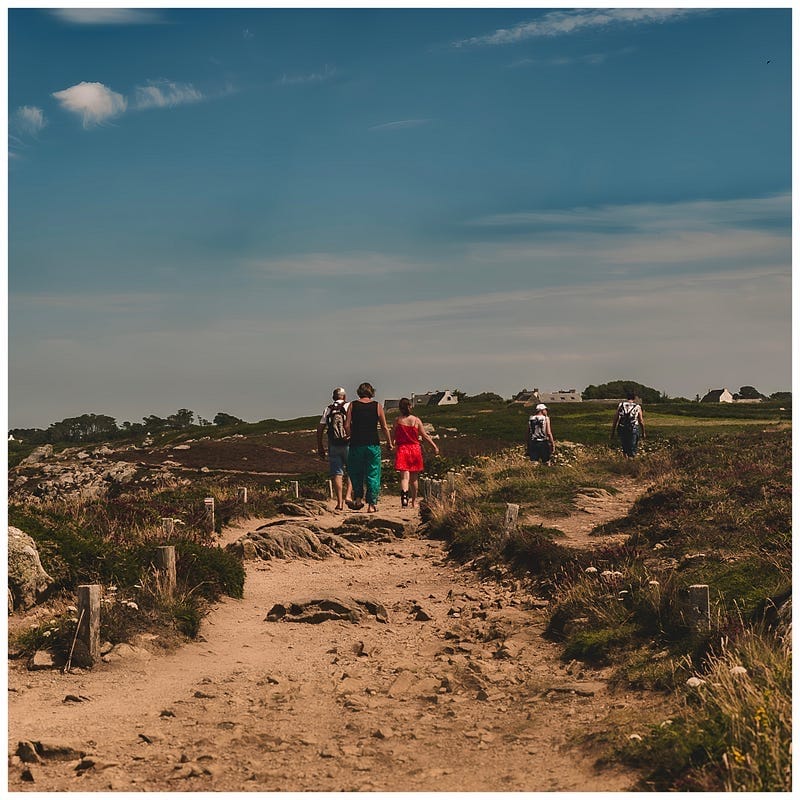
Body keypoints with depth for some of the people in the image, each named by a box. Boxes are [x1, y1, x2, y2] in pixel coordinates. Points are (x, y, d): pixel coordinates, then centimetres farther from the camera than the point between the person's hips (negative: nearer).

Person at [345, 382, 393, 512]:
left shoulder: (353, 405, 3)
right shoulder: (377, 406, 2)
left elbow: (347, 425, -3)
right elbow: (384, 427, 1)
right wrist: (389, 443, 10)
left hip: (356, 444, 0)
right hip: (373, 444, 0)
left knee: (355, 472, 16)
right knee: (373, 474, 5)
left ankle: (358, 498, 9)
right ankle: (372, 504, 3)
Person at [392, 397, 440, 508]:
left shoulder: (397, 420, -3)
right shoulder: (416, 420, -1)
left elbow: (393, 436, 2)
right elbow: (425, 435, 1)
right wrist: (434, 446, 10)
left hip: (401, 449, -2)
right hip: (415, 449, 2)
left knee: (404, 476, -9)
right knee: (414, 477, 14)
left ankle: (404, 493, -37)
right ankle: (414, 501, 24)